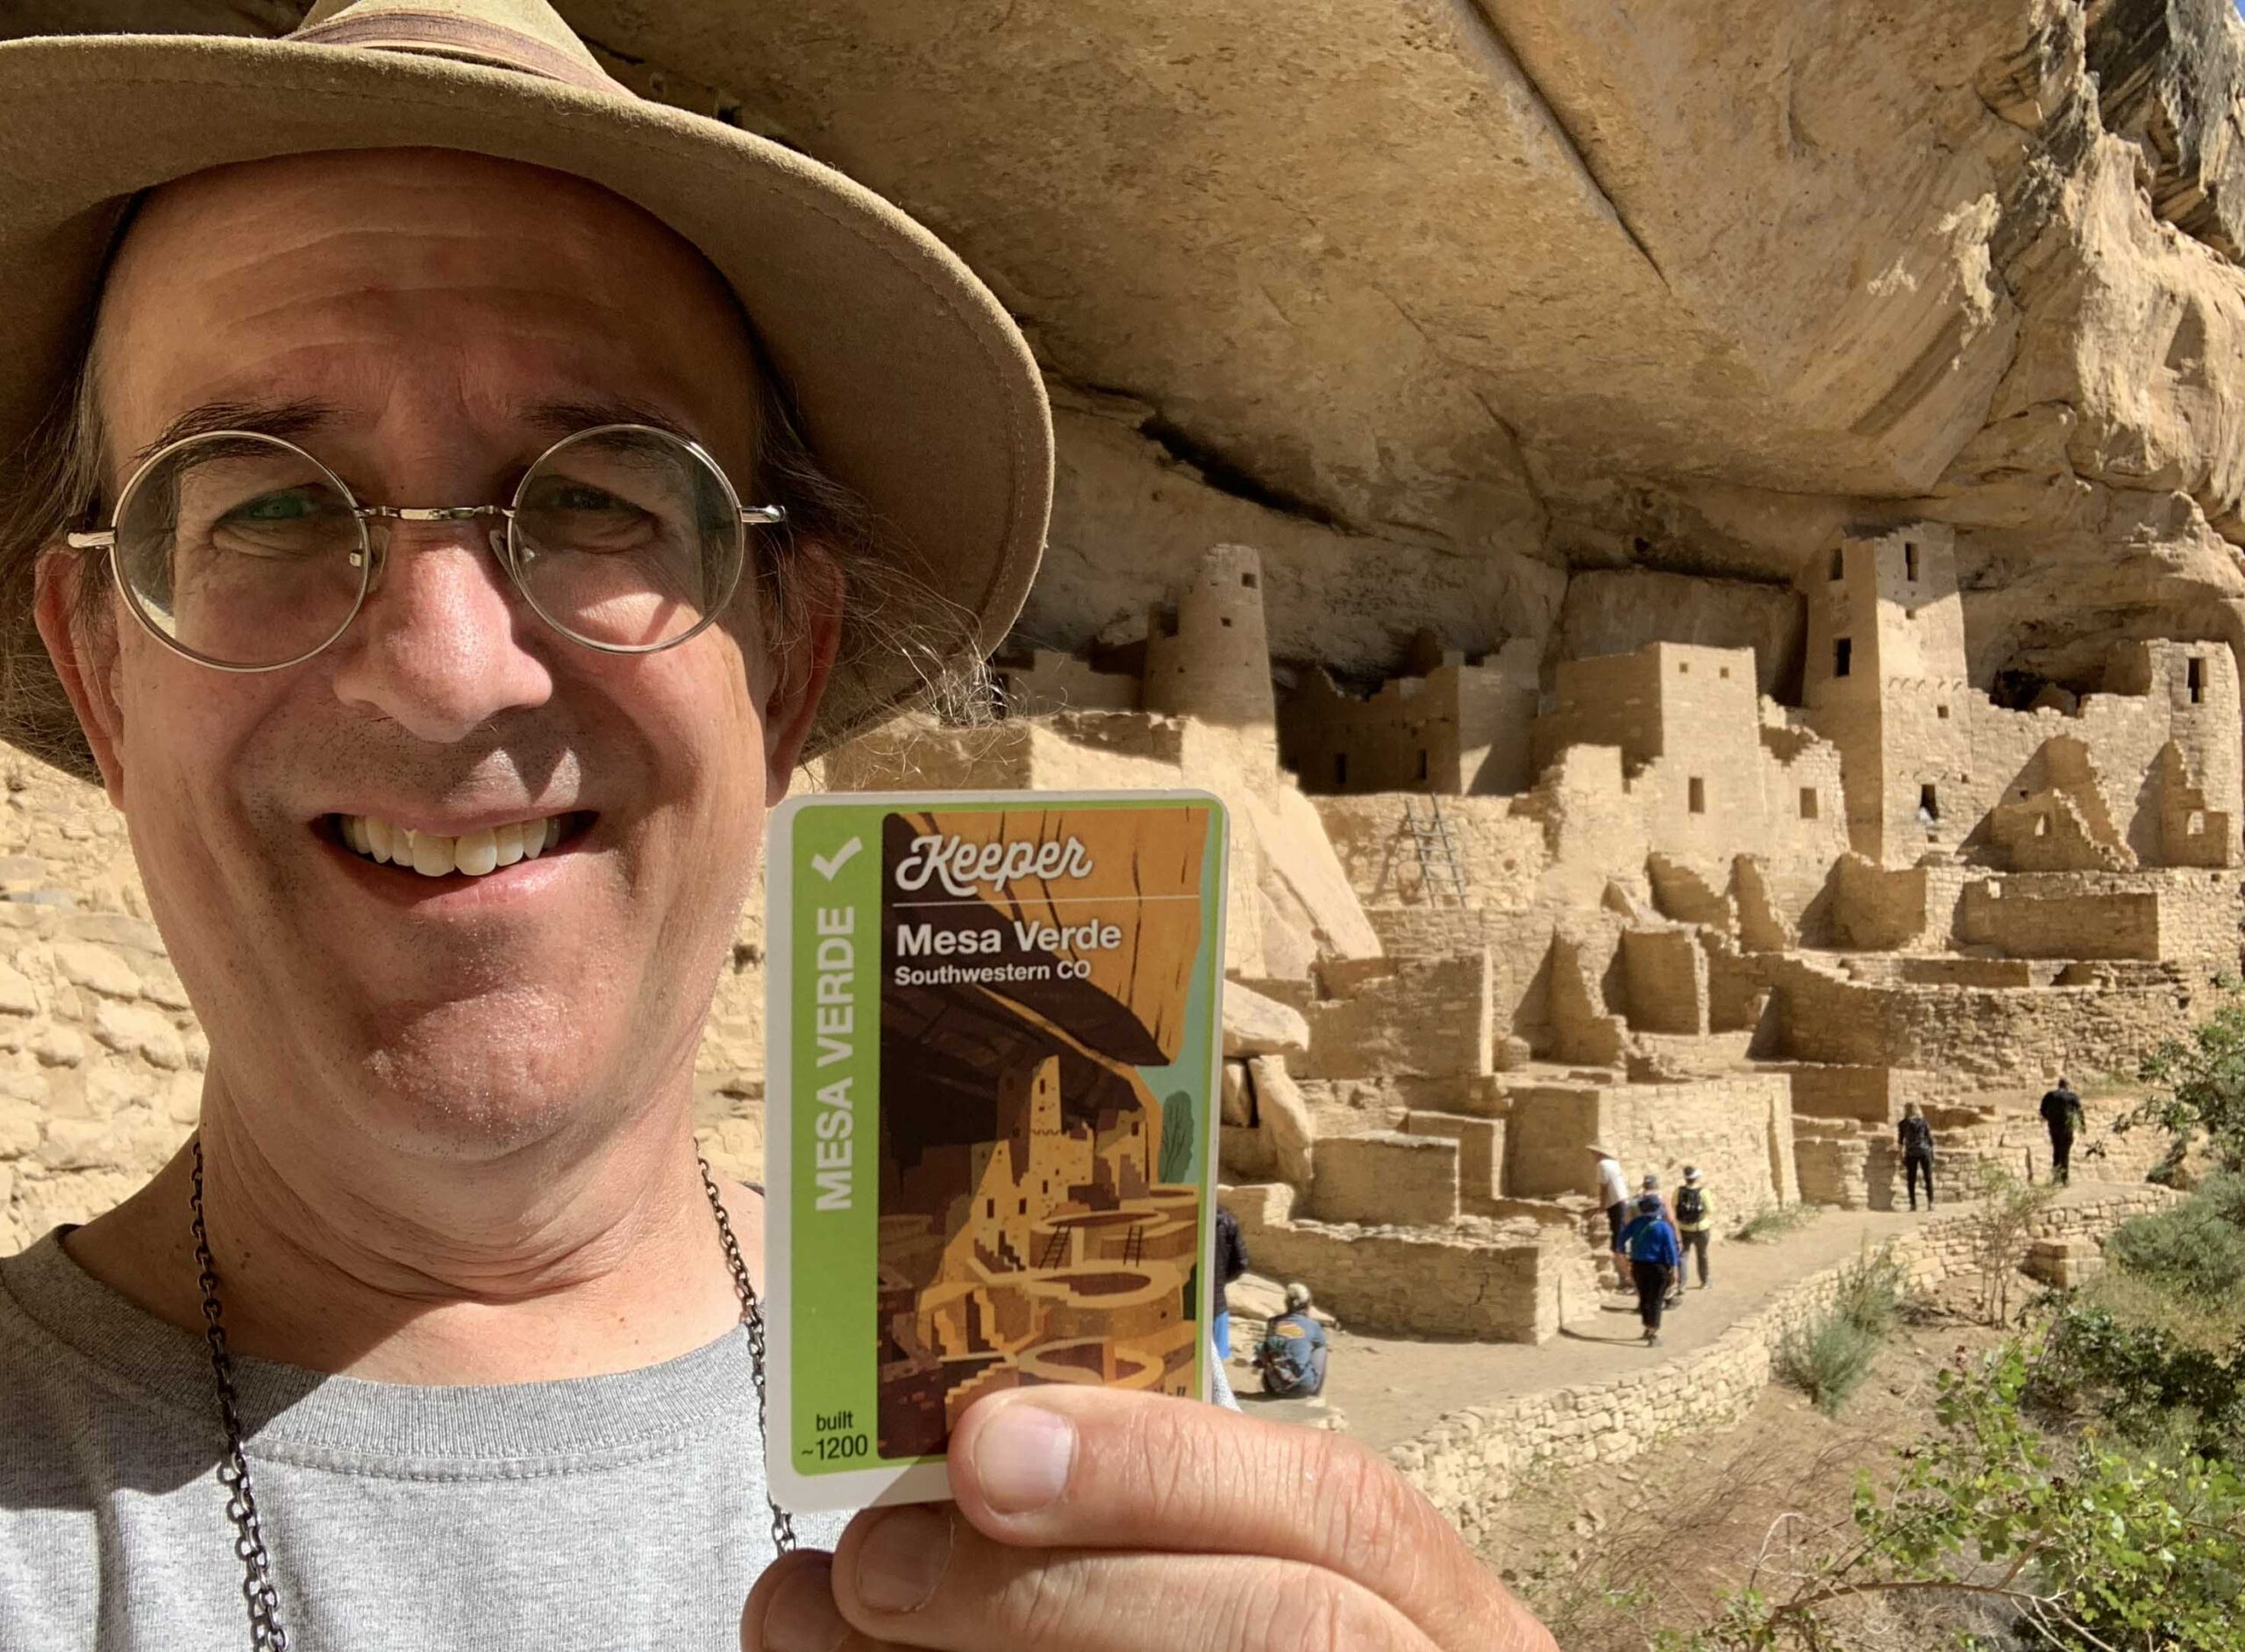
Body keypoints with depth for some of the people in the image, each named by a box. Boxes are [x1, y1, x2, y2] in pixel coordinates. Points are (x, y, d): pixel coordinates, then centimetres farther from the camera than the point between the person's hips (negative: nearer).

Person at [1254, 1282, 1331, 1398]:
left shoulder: (1273, 1323, 3)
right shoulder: (1312, 1326, -3)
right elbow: (1324, 1345, 19)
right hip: (1303, 1388, -3)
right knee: (1323, 1348, 20)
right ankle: (1314, 1391, 25)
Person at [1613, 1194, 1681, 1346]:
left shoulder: (1636, 1222, -3)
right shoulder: (1664, 1227, -11)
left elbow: (1622, 1237, -1)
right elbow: (1670, 1250, -13)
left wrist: (1619, 1251, 16)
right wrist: (1673, 1270, -8)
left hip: (1638, 1265, 3)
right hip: (1657, 1267, -3)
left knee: (1643, 1298, 18)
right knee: (1655, 1300, -1)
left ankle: (1648, 1329, 32)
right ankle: (1654, 1334, -7)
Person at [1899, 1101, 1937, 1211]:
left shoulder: (1903, 1124, 1)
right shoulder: (1923, 1122, 4)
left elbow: (1900, 1141, 2)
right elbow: (1930, 1139, 4)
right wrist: (1932, 1156, 11)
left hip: (1911, 1153, -1)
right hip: (1925, 1152, 1)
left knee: (1911, 1180, 4)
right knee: (1928, 1178, 5)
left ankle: (1913, 1204, 0)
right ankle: (1930, 1203, -2)